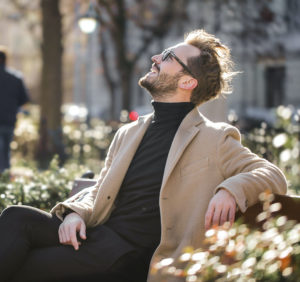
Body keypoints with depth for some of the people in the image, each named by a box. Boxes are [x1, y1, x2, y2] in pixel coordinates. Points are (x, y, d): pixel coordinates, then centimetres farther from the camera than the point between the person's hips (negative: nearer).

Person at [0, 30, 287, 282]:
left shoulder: (214, 140, 4)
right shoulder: (128, 134, 22)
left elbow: (273, 176, 2)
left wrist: (231, 190, -19)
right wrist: (76, 213, 1)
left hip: (134, 256, -6)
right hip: (98, 234, 6)